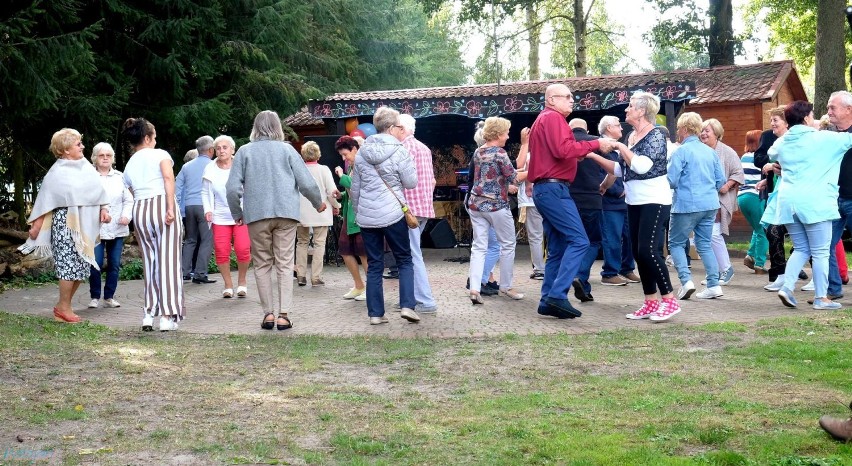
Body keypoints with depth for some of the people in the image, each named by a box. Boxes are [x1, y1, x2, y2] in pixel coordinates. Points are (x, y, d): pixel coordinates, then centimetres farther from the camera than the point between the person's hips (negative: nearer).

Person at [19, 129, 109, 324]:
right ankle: (64, 308, 6)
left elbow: (98, 190, 15)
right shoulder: (58, 172, -7)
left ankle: (63, 306, 19)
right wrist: (36, 225, -8)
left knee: (82, 266, 7)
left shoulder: (85, 166, 9)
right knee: (69, 264, -7)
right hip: (65, 221, -7)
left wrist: (104, 209, 2)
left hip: (85, 223, 7)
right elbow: (45, 200, -6)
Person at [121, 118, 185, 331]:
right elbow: (168, 178, -12)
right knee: (168, 261, -3)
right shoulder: (160, 154, 6)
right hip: (162, 204, -5)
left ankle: (148, 314, 6)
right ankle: (168, 316, -6)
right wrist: (171, 208, -18)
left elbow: (133, 193, 14)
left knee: (149, 262, 12)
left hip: (139, 210, 5)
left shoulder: (129, 166, 22)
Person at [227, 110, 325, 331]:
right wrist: (318, 203, 19)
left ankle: (268, 313, 8)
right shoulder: (286, 149, 4)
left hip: (256, 215, 0)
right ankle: (283, 314, -2)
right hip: (286, 214, 0)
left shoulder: (245, 151, 4)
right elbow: (307, 182, 2)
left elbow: (232, 188, -1)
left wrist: (237, 213, 14)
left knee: (262, 265, 10)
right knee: (285, 265, 3)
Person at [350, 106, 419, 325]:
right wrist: (408, 162, 10)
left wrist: (357, 211, 22)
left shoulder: (362, 153, 8)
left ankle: (375, 313, 8)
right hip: (392, 215, -4)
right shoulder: (399, 151, -8)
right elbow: (411, 182, -3)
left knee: (374, 265, 9)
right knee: (404, 260, 10)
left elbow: (355, 188, 12)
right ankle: (407, 305, -4)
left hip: (367, 217, 4)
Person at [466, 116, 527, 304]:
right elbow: (513, 177, -10)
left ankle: (474, 289, -9)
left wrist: (506, 186, 28)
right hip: (496, 205, -6)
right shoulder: (499, 153, -11)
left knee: (479, 247, 4)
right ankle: (506, 287, 15)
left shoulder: (478, 152, 11)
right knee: (508, 245, 9)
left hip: (476, 204, 6)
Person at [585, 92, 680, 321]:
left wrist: (621, 147, -15)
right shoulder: (631, 136, 11)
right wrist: (595, 156, 8)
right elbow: (620, 169, 15)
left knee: (649, 250, -14)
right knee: (638, 252, 7)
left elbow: (642, 165, -25)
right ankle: (651, 302, 13)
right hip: (634, 202, 9)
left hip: (654, 201, -9)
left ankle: (669, 300, -5)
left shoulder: (656, 134, -12)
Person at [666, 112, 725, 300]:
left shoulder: (681, 152, -10)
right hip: (710, 204, 6)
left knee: (676, 243, 7)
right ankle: (714, 285, 7)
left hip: (687, 205, -6)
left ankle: (686, 280, -8)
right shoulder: (710, 151, 9)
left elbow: (670, 180, -13)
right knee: (705, 244, 12)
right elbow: (720, 180, 12)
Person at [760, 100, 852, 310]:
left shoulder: (781, 143, 12)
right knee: (820, 252, 2)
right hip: (814, 202, -6)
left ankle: (787, 287, 2)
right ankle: (821, 298, 5)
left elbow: (771, 154, 34)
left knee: (801, 249, 17)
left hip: (787, 202, 6)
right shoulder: (821, 138, -4)